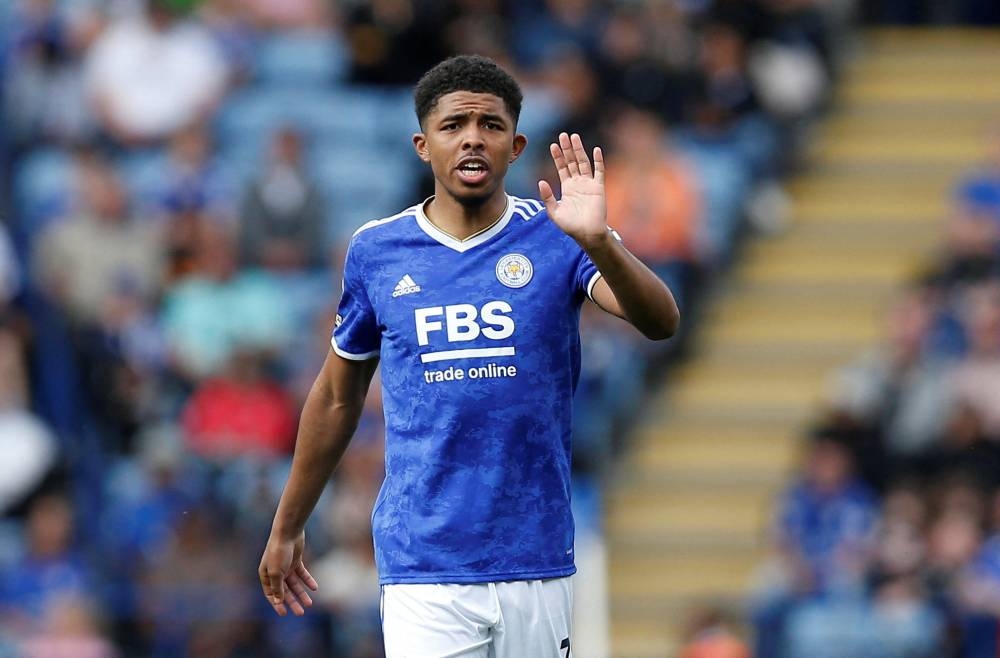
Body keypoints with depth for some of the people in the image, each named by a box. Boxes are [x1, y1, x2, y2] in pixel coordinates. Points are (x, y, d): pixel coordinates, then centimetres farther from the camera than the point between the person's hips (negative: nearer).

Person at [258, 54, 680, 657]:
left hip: (537, 560, 0)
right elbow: (338, 397, 15)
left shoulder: (555, 237, -1)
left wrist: (597, 241, -35)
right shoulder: (377, 251, 3)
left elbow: (661, 322, -17)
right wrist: (286, 528, 18)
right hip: (422, 565, 0)